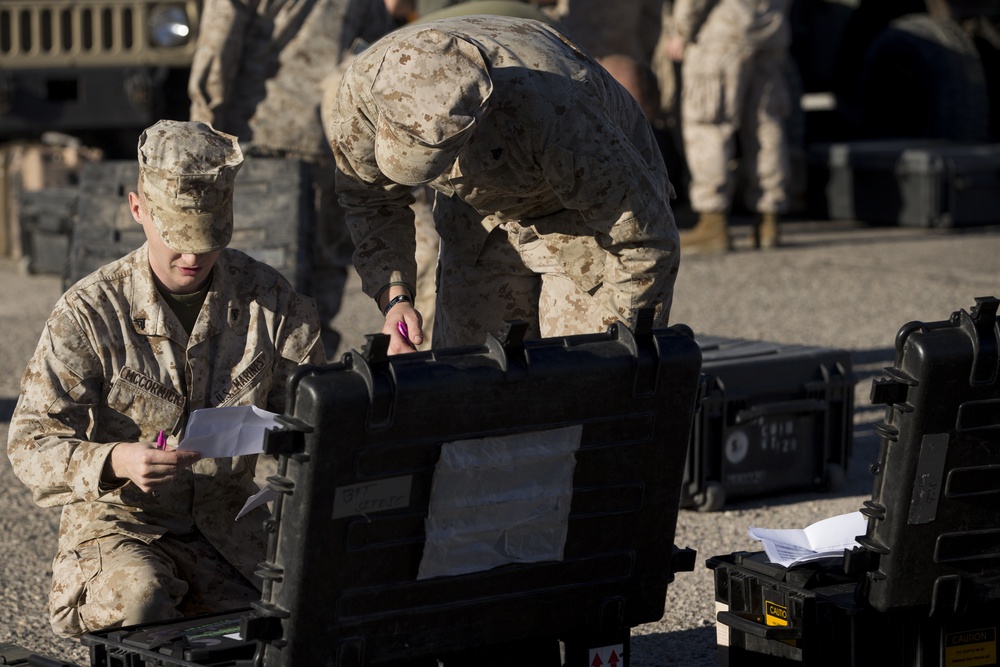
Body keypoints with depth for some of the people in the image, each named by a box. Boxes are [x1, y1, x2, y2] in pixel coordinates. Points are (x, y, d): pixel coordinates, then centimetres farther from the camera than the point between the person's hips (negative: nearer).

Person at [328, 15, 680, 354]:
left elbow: (643, 240, -30)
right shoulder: (365, 84, -30)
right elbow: (372, 202, -8)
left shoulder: (553, 115, -44)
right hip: (482, 217, 5)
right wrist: (395, 298, -22)